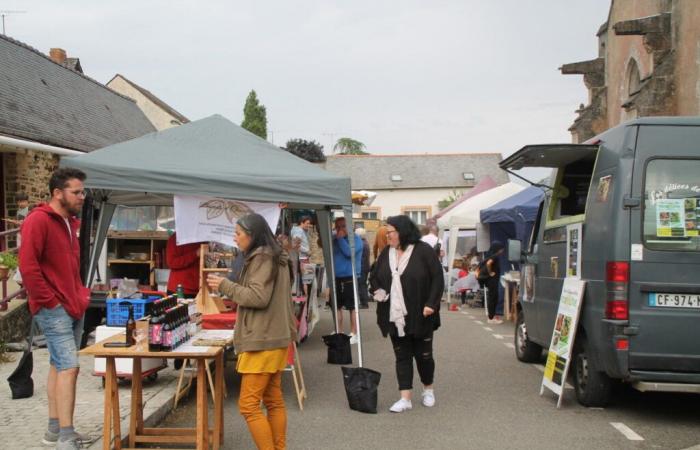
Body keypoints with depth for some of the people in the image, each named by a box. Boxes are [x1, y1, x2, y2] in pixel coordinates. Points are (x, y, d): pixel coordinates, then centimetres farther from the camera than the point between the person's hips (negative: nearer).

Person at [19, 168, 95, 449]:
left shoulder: (70, 222, 16)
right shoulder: (38, 221, -13)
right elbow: (27, 267, -20)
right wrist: (50, 301, -16)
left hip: (74, 307, 9)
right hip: (54, 310, -9)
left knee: (59, 366, 13)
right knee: (69, 367, -13)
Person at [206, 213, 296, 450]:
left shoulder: (262, 258, -14)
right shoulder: (274, 257, 16)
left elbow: (258, 297, -20)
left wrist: (225, 285, -12)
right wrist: (229, 286, 14)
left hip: (263, 341, -10)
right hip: (274, 337, 10)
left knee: (248, 404, -6)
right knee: (274, 401, 13)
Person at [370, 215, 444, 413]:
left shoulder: (424, 251, -10)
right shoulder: (386, 253, 7)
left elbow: (438, 278, -9)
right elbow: (374, 276, 18)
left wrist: (431, 304, -16)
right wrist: (377, 291, -2)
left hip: (419, 316, -4)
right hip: (395, 316, 4)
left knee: (423, 354, 8)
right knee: (402, 356, 6)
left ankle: (428, 390, 31)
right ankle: (405, 398, 9)